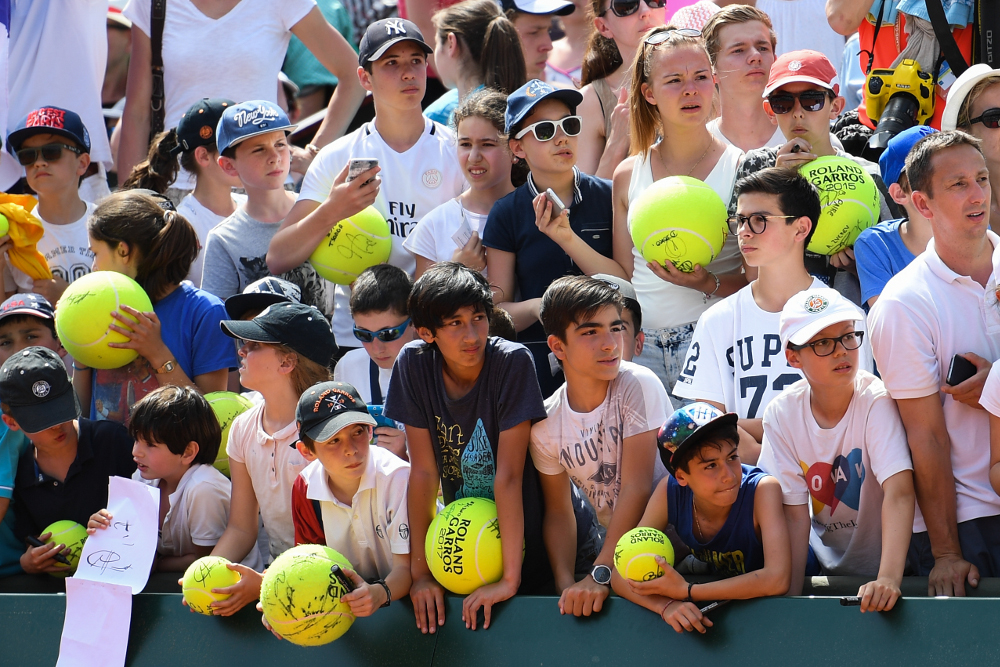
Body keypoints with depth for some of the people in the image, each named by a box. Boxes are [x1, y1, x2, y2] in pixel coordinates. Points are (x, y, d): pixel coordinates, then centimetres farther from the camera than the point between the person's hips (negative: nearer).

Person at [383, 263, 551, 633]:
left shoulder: (511, 363, -19)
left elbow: (508, 474, -23)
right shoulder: (414, 364, -10)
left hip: (521, 538, -3)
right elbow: (424, 471, -7)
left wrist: (510, 578, -24)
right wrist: (420, 571, -10)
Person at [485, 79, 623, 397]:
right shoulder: (507, 214, 4)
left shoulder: (607, 197, 4)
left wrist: (568, 240, -15)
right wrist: (538, 307, -16)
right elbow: (497, 312, 5)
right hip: (538, 366, 0)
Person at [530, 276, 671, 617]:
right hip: (613, 540, 4)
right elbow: (559, 512, 6)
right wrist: (566, 585, -11)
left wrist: (600, 575, -22)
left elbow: (637, 488, -18)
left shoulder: (638, 386, -15)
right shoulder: (546, 425, -2)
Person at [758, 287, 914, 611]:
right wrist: (790, 596, -16)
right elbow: (795, 513, -7)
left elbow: (899, 492, -28)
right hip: (827, 567, 3)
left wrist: (888, 578, -40)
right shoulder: (781, 414, -7)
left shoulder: (877, 400, -18)